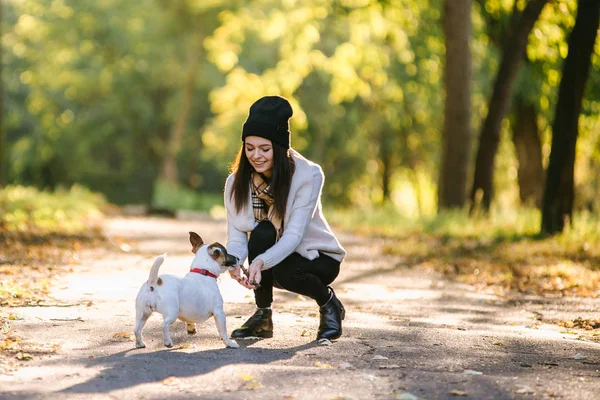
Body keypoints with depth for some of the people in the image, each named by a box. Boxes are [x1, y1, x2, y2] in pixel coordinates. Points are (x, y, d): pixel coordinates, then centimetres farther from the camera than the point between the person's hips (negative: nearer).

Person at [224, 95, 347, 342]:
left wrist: (261, 262, -48)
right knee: (262, 232, -30)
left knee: (285, 273, -36)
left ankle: (328, 304, -1)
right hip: (271, 258, 3)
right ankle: (263, 317, -13)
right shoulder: (237, 182, -12)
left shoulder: (308, 175, -23)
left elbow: (294, 235, -30)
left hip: (316, 258, -3)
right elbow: (236, 237, -16)